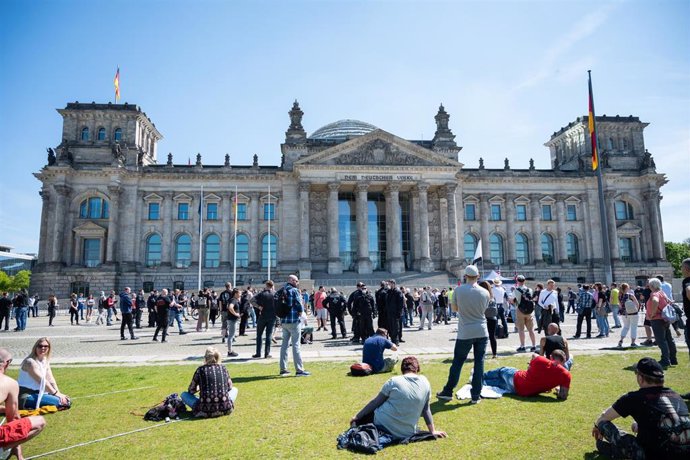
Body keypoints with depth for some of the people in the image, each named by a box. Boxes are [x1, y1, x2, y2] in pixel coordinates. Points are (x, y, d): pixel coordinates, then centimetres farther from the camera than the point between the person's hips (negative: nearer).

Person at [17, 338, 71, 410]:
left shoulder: (46, 361, 9)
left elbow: (51, 380, 5)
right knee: (57, 401, -26)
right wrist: (56, 394, -22)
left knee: (66, 400, 1)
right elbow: (42, 381, -21)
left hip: (37, 393, 8)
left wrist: (58, 393, -9)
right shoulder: (30, 362, -17)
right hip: (25, 397, -8)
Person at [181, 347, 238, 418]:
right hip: (225, 409, 2)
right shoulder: (223, 368, 9)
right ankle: (224, 405, 9)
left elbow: (191, 390, 12)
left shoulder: (201, 369, 3)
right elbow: (230, 387, 21)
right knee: (234, 389, 32)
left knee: (184, 394, 21)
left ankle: (201, 411, 2)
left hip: (206, 410, -2)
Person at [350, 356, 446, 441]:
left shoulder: (394, 381, -8)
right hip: (406, 434, 4)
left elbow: (375, 402, -2)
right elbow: (426, 409, 7)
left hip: (382, 423, -4)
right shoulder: (425, 382, -1)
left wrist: (356, 417, 10)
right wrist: (432, 431, 20)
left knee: (358, 420, 20)